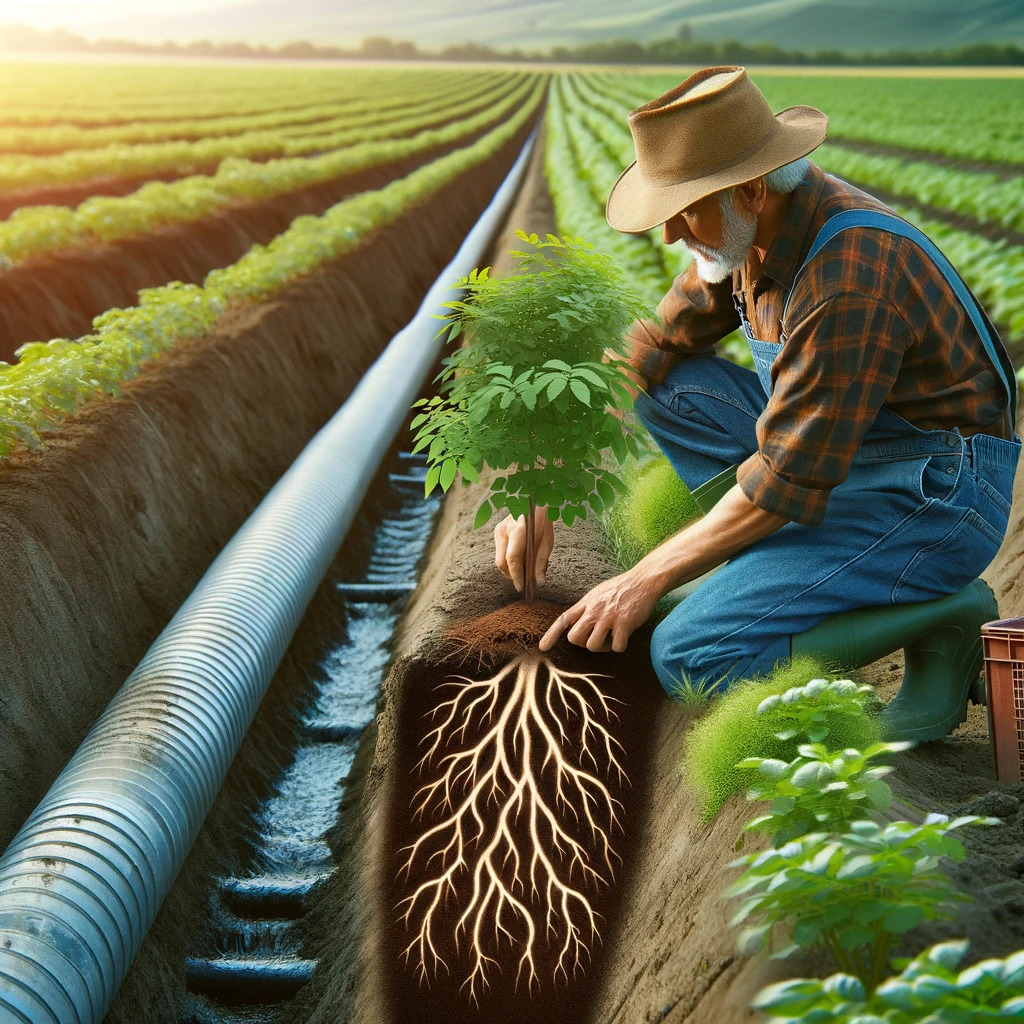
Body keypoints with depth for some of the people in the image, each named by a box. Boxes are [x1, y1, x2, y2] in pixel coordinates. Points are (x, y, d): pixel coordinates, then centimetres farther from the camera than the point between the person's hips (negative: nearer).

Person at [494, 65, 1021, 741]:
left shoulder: (850, 274, -29)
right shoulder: (757, 226, -1)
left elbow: (789, 477, -26)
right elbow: (653, 347, 7)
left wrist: (645, 582, -18)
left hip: (933, 500, -9)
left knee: (690, 659, -19)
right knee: (666, 384, 4)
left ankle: (937, 616, -6)